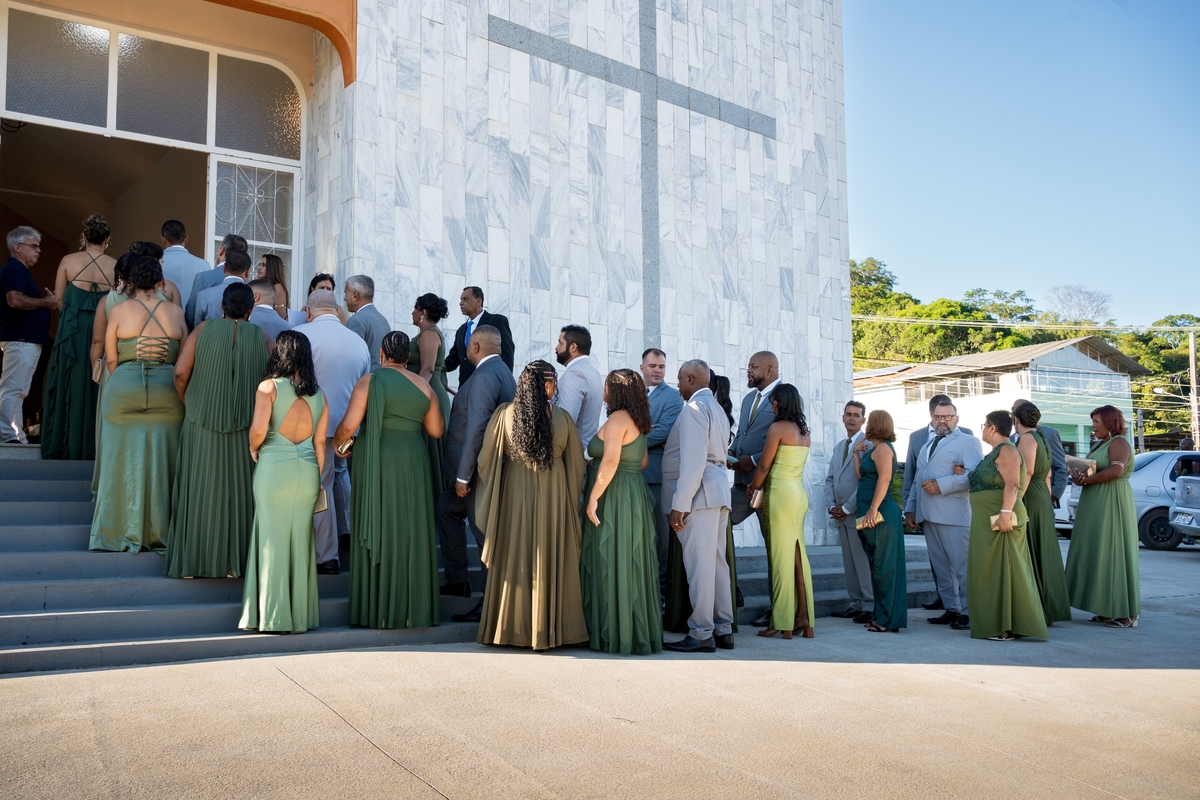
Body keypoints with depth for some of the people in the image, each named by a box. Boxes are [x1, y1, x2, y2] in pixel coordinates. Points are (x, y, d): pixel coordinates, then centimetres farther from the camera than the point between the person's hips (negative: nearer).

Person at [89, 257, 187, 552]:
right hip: (167, 390, 1)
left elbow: (110, 359, 3)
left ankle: (120, 532, 12)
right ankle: (157, 532, 10)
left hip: (123, 387, 0)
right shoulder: (176, 311, 5)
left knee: (123, 461, 6)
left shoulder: (119, 310, 3)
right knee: (160, 461, 5)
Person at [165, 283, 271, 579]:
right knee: (239, 491, 10)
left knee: (201, 489, 9)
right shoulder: (262, 337, 0)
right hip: (247, 429, 0)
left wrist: (187, 403, 9)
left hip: (202, 424, 0)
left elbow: (180, 372, -7)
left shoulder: (204, 329, 0)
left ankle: (195, 558, 16)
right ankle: (236, 560, 17)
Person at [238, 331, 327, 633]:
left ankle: (274, 615, 9)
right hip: (308, 469, 4)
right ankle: (301, 616, 15)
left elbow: (258, 429, -14)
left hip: (274, 465, -4)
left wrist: (253, 450, 6)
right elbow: (320, 442, 7)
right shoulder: (319, 395, 8)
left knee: (273, 538, 4)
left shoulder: (269, 387, -4)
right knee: (301, 540, 9)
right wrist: (317, 478, 13)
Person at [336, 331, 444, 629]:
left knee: (378, 533, 5)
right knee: (411, 534, 9)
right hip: (413, 465, 3)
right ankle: (413, 608, 14)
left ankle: (377, 610, 9)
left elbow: (348, 425, -10)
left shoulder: (369, 381, -5)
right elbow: (436, 430, 7)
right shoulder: (423, 385, 5)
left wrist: (338, 442, 10)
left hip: (375, 465, -2)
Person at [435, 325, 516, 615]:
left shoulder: (485, 375, -20)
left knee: (484, 532, -2)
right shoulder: (502, 371, 12)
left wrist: (464, 476, -21)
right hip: (486, 466, 11)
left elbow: (476, 429, -25)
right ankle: (457, 580, 29)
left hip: (480, 469, -11)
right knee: (447, 509, 23)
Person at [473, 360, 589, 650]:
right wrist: (572, 502, 14)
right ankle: (550, 628, 15)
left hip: (514, 495, 0)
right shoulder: (562, 418, -7)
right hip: (554, 497, 0)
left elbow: (486, 460, -2)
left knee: (514, 559, 9)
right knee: (551, 560, 8)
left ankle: (511, 628, 16)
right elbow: (576, 465, 1)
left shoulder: (504, 414, -8)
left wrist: (490, 492, 16)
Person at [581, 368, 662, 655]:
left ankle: (616, 634, 3)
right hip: (634, 497, 9)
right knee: (632, 565, 12)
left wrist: (593, 498, -19)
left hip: (614, 499, -9)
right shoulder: (636, 420, 14)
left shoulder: (617, 419, -13)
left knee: (612, 566, -2)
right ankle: (639, 630, 18)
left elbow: (610, 461, -22)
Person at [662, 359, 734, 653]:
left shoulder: (695, 407, -9)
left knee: (699, 564, -7)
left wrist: (680, 504, -18)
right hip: (718, 490, 10)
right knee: (716, 562, 11)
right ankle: (723, 631, 15)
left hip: (700, 492, -10)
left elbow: (693, 460, -17)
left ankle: (701, 634, -3)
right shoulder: (717, 409, 22)